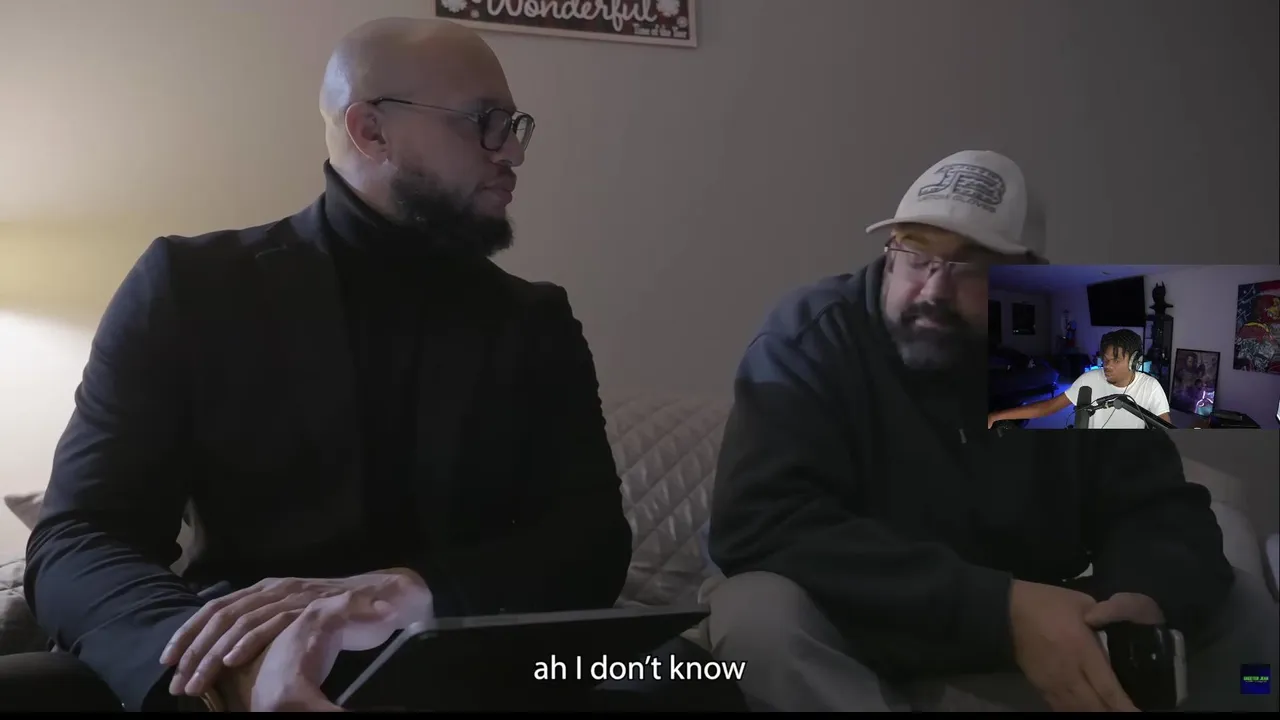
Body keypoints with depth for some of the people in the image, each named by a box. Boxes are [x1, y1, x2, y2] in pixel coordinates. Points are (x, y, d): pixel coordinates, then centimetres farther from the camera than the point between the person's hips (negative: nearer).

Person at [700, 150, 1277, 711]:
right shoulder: (813, 336, -18)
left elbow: (1161, 510, -2)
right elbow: (759, 520, -31)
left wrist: (1146, 597, -29)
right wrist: (1002, 607, -37)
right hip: (845, 654, -3)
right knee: (757, 613, -35)